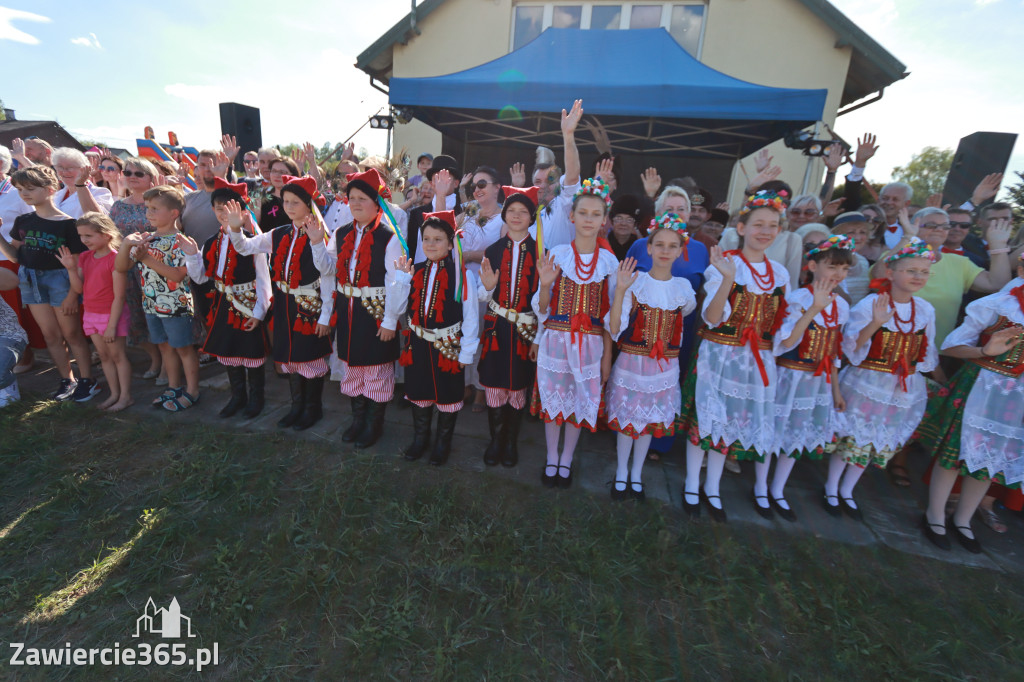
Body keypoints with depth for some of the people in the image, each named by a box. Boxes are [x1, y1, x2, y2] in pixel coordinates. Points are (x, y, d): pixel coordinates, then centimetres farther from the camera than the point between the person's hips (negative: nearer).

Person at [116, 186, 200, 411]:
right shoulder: (145, 239, 7)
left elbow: (177, 275, -22)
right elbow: (121, 267, 5)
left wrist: (147, 259, -22)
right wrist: (127, 244, -9)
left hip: (176, 305, -7)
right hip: (151, 304, 8)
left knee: (183, 347, 4)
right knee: (165, 346, 17)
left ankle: (192, 391, 16)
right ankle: (174, 387, 31)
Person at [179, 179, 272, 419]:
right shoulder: (212, 243, 6)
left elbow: (263, 279, -13)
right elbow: (200, 277, 11)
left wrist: (259, 311, -13)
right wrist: (192, 254, -5)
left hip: (248, 305, -6)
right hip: (223, 306, 7)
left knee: (251, 353, 5)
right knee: (227, 352, 16)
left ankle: (256, 397, 25)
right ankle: (238, 396, 33)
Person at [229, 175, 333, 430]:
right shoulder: (279, 235, 7)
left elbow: (327, 279, -14)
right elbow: (244, 247, 14)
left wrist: (325, 315, -14)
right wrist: (236, 227, -6)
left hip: (311, 305, -6)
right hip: (284, 306, 7)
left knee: (311, 356, 5)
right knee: (289, 355, 15)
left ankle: (313, 408, 24)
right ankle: (297, 406, 32)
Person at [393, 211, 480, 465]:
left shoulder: (463, 275, -13)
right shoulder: (416, 271, 3)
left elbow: (470, 316, -11)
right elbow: (403, 306, 4)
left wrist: (466, 352, -11)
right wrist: (401, 277, -4)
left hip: (449, 345, -4)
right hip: (418, 344, 5)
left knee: (447, 394, 12)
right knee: (419, 391, 18)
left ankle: (443, 442, 34)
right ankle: (420, 438, 40)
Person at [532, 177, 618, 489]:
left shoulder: (610, 261, 0)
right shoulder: (556, 255, -3)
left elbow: (609, 314, 4)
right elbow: (542, 309, 0)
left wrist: (607, 355, 4)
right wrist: (546, 284, -20)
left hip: (590, 343, 1)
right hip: (556, 339, 0)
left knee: (581, 401, 11)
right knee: (553, 398, 10)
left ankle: (566, 460, 35)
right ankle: (551, 459, 34)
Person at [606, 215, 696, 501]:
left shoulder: (683, 287, 1)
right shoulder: (634, 282, -11)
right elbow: (614, 329, -18)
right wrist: (620, 290, -26)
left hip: (664, 367, 3)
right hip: (631, 363, -3)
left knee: (651, 420, 14)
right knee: (626, 418, 9)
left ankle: (636, 474, 36)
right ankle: (621, 472, 33)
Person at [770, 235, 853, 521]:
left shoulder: (841, 306, 7)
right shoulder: (797, 298, -14)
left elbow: (833, 353, 14)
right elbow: (785, 342, -25)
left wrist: (836, 389, 17)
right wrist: (814, 309, -29)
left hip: (819, 382, 7)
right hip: (790, 378, -7)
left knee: (797, 437, 16)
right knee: (773, 434, 4)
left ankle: (778, 492, 33)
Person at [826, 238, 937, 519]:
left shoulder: (926, 310, 3)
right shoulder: (870, 304, -14)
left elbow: (927, 354, 14)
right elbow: (851, 348, -19)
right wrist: (875, 324, -30)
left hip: (905, 390, 6)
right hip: (865, 385, -5)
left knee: (880, 444, 14)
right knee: (851, 440, 4)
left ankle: (846, 491, 32)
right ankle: (831, 490, 24)